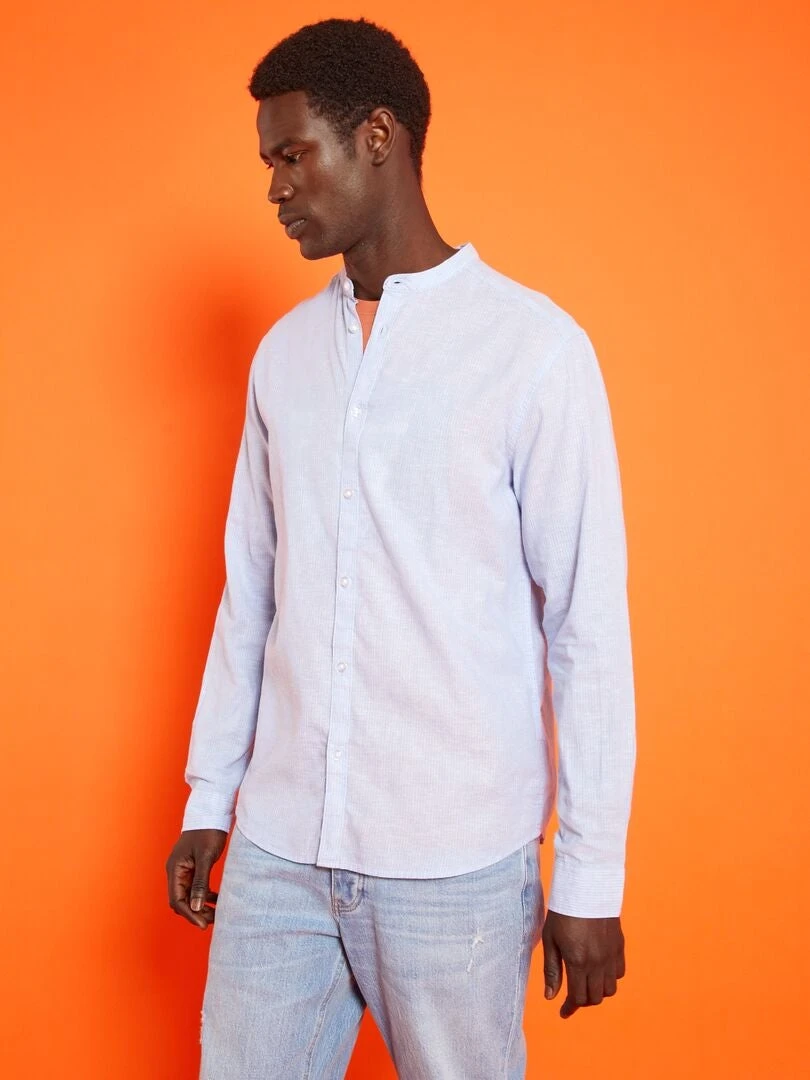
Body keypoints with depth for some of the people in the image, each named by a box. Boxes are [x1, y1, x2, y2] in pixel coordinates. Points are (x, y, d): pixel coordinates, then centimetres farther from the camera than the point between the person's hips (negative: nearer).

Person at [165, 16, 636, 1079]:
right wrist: (208, 799, 14)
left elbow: (590, 622, -8)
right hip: (277, 851, 5)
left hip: (455, 866, -4)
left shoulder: (532, 347, -8)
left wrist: (590, 876, -7)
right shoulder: (283, 353, 9)